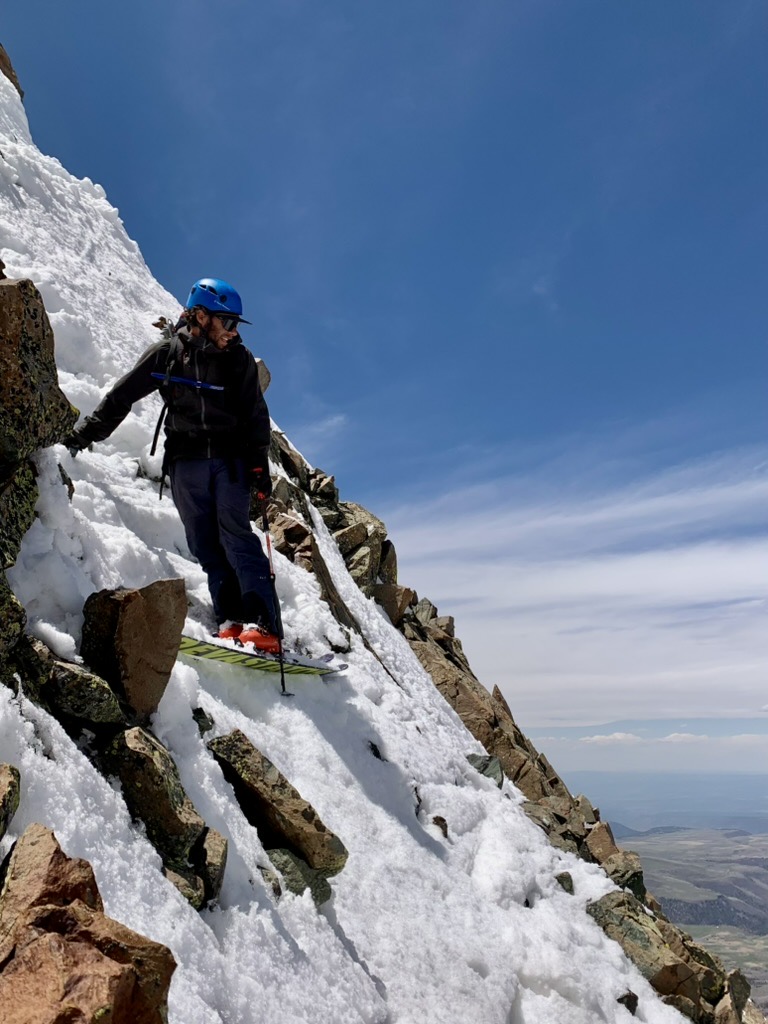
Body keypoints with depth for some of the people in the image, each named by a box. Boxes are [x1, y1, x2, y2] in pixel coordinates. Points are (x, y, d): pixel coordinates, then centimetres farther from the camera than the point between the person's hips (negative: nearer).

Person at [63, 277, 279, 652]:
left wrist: (259, 462, -4)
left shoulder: (240, 359, 5)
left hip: (230, 459, -1)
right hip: (185, 462, 2)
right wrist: (84, 434, 5)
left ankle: (262, 624, -20)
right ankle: (231, 618, -3)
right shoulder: (168, 353, 2)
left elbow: (256, 415, 7)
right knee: (206, 545, -3)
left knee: (236, 537, -14)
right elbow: (121, 396, 7)